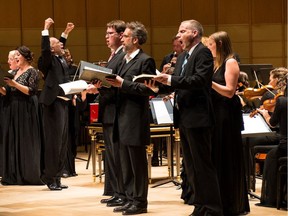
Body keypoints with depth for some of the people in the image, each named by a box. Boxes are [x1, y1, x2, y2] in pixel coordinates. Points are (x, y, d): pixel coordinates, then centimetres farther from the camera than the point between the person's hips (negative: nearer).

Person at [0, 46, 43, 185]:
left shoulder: (32, 72, -5)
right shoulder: (14, 72, 15)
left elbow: (32, 91, -16)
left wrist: (15, 84, -22)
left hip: (25, 110, -7)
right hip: (11, 111, 7)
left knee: (26, 142, -4)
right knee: (12, 141, 6)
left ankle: (29, 175, 1)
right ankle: (14, 175, 10)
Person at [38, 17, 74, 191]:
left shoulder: (61, 59, 16)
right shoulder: (48, 60, -7)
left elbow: (61, 46, 37)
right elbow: (45, 49, -28)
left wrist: (66, 33, 41)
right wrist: (46, 29, -30)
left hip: (63, 103, 9)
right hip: (53, 103, -9)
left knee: (62, 142, 11)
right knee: (53, 142, -7)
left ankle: (56, 177, 16)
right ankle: (50, 177, -2)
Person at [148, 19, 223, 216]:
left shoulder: (203, 52, -10)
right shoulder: (183, 56, 17)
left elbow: (200, 80, -23)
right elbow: (177, 84, 14)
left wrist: (170, 80, -25)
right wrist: (159, 87, -4)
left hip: (197, 118, -10)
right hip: (184, 118, 10)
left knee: (203, 165, -7)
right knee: (191, 165, 13)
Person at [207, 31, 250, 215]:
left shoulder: (231, 63, -9)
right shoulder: (216, 64, 16)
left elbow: (229, 91, -18)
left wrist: (209, 82, -23)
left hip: (227, 116, -8)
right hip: (216, 114, 8)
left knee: (228, 159, -3)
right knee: (216, 158, 9)